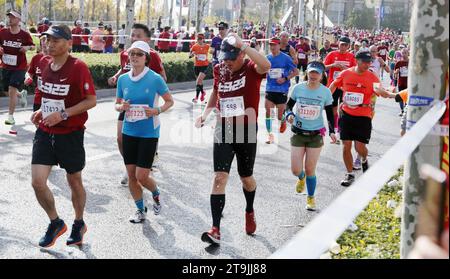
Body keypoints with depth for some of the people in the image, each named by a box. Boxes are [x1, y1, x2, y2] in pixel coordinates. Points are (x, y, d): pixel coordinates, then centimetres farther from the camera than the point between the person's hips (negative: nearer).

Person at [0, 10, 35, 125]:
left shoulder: (25, 35, -9)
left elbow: (33, 46, 5)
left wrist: (28, 47, -17)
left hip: (19, 67, -4)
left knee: (12, 90, -14)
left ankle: (11, 116, -3)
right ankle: (22, 94, 50)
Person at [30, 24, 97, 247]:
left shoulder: (78, 67, -14)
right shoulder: (47, 66, 7)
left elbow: (91, 100, -16)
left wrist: (63, 114, -23)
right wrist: (41, 111, 4)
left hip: (71, 134, -5)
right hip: (45, 132, 5)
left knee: (74, 182, 12)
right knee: (37, 182, -5)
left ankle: (79, 224, 35)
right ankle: (55, 223, 19)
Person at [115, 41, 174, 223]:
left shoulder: (155, 79, -10)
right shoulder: (123, 79, 2)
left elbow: (170, 101, 0)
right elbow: (117, 103, 13)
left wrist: (157, 111, -18)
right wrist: (121, 107, -10)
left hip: (149, 133, -4)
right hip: (129, 132, 4)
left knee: (142, 176, -6)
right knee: (131, 175, 7)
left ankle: (156, 195, 28)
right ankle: (140, 210, 26)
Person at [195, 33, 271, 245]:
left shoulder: (252, 69, -13)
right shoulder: (219, 70, 2)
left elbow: (266, 65, -39)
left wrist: (241, 45, -37)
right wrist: (205, 113, 9)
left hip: (246, 132, -3)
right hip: (223, 131, 3)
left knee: (246, 178, 15)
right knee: (220, 177, -10)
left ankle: (249, 212, 46)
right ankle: (215, 230, -10)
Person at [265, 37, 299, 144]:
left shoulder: (286, 58, -7)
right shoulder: (267, 58, 4)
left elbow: (296, 72, -2)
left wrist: (285, 79, -15)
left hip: (282, 90, -3)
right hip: (270, 89, 3)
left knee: (279, 115, 5)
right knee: (268, 113, -6)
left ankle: (283, 121, 40)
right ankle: (270, 134, 4)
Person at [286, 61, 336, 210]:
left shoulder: (325, 92, -5)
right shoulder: (298, 88, -5)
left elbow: (330, 113, 5)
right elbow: (289, 105, 7)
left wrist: (332, 131, -7)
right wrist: (289, 114, -14)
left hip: (316, 135, -1)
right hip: (298, 133, 1)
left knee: (310, 170, 0)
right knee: (295, 170, -2)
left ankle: (311, 198, 24)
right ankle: (301, 178, 38)